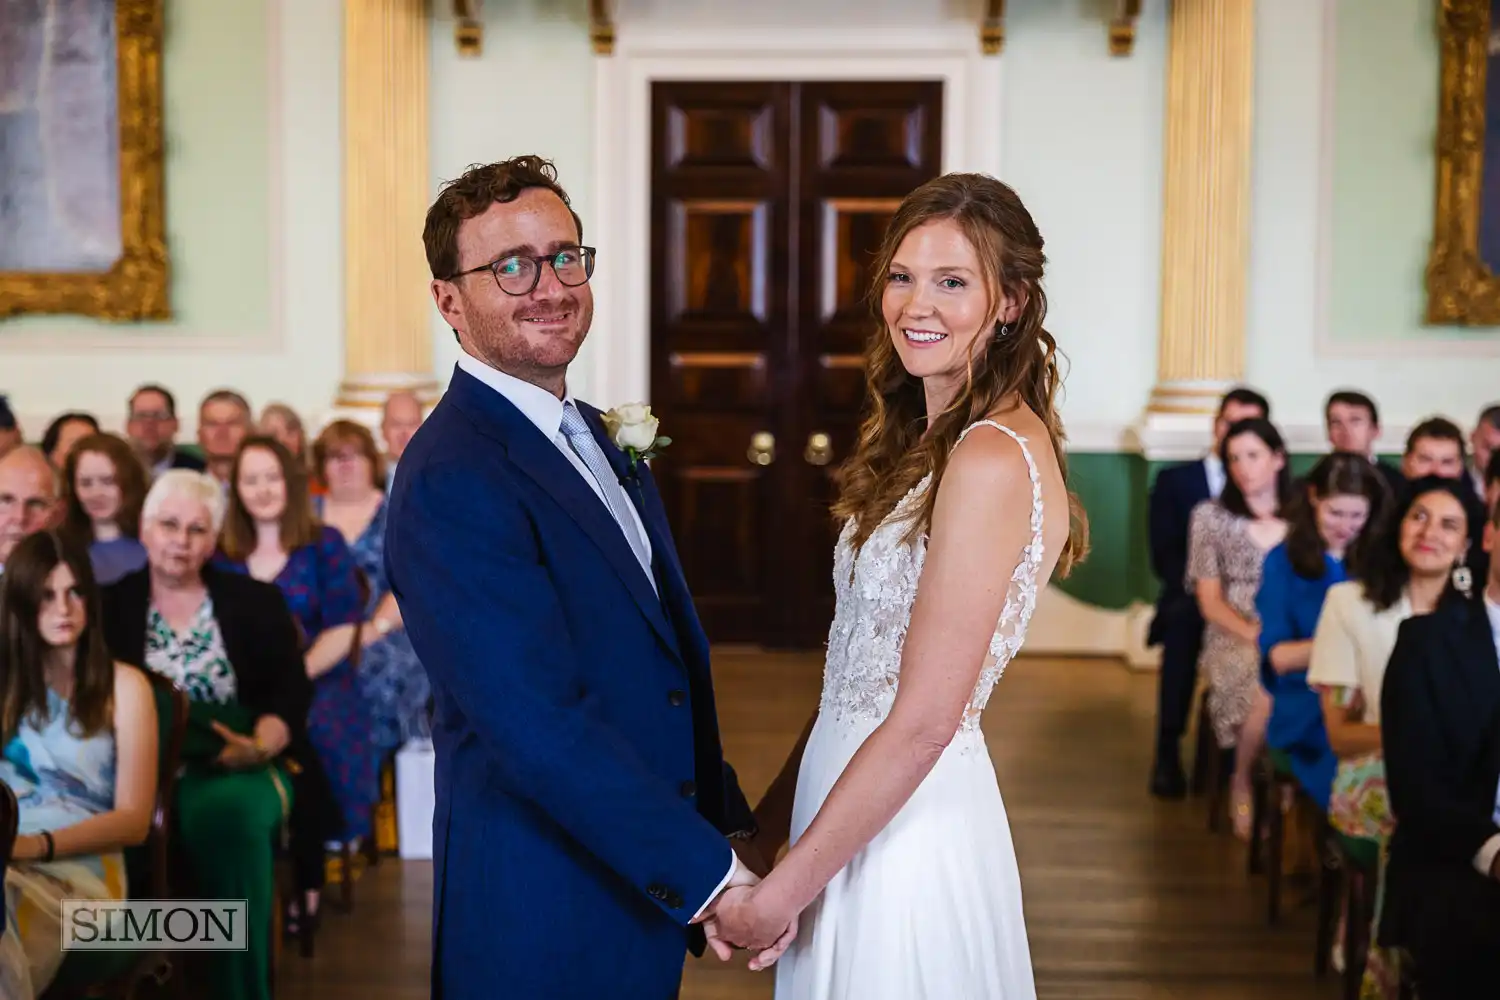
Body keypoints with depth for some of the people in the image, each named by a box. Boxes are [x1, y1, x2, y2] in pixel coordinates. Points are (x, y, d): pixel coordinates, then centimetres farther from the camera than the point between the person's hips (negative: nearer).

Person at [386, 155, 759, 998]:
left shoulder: (595, 435, 9)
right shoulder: (451, 481, -20)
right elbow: (541, 729, -26)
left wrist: (727, 825, 7)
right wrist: (711, 875, -22)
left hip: (645, 887, 8)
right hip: (547, 924, -8)